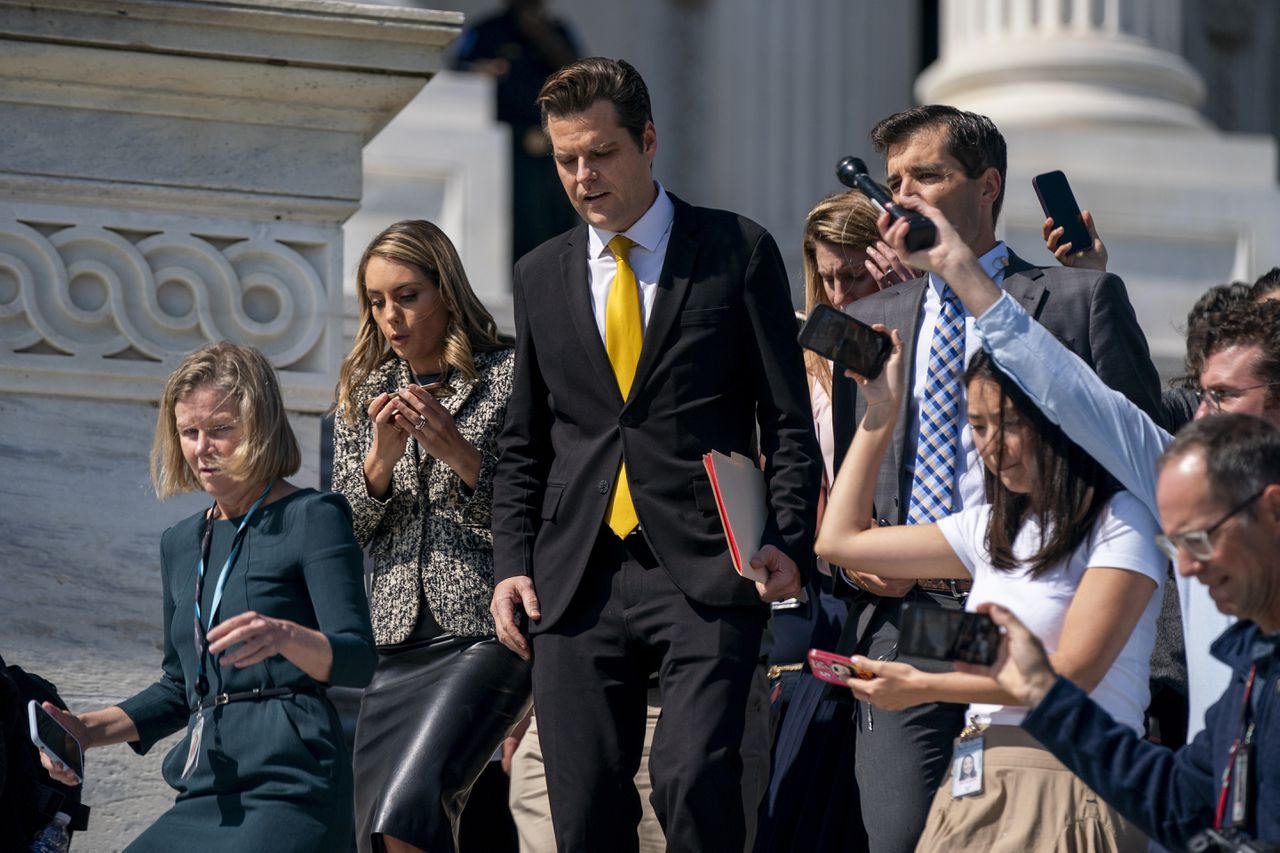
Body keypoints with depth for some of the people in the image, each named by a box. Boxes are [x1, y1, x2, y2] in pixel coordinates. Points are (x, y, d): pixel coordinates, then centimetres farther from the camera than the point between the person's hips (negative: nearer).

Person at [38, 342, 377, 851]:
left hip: (290, 785, -6)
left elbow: (359, 661, -10)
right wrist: (89, 730, 11)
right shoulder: (181, 543, 22)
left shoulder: (312, 518, 1)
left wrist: (285, 636, -31)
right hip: (205, 799, 6)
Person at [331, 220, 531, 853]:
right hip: (396, 640, 6)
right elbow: (344, 531, 10)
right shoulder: (364, 394, 16)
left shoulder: (509, 376, 1)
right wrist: (380, 458, -7)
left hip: (485, 632, -6)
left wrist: (458, 452, -14)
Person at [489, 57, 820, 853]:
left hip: (705, 575, -4)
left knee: (694, 780, -21)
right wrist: (511, 564, 7)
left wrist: (790, 541, -10)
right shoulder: (541, 275, 16)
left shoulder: (738, 251, 5)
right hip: (577, 579, 4)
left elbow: (788, 419, 4)